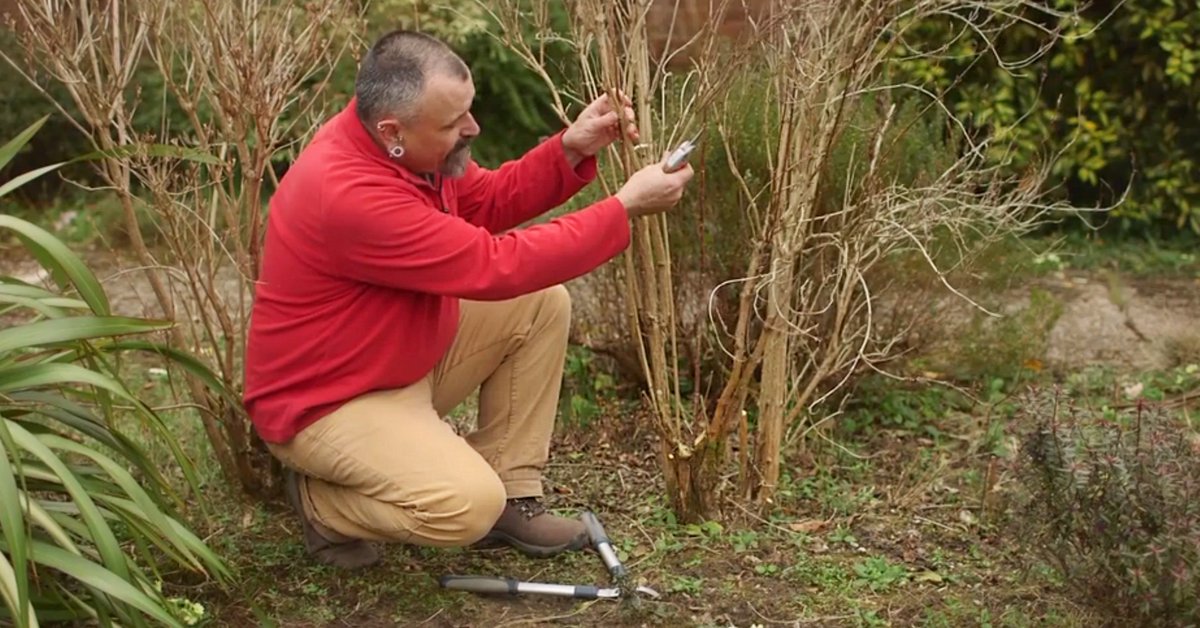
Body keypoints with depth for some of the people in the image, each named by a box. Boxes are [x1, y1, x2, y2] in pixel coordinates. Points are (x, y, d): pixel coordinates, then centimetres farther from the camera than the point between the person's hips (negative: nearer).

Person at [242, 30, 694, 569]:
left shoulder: (400, 146, -7)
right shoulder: (349, 193, -34)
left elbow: (488, 202, 7)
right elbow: (496, 267, -31)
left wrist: (570, 150, -10)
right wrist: (626, 207, -26)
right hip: (325, 404, -9)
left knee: (543, 303, 1)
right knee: (471, 506, -27)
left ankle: (510, 496, 6)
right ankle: (321, 500, 2)